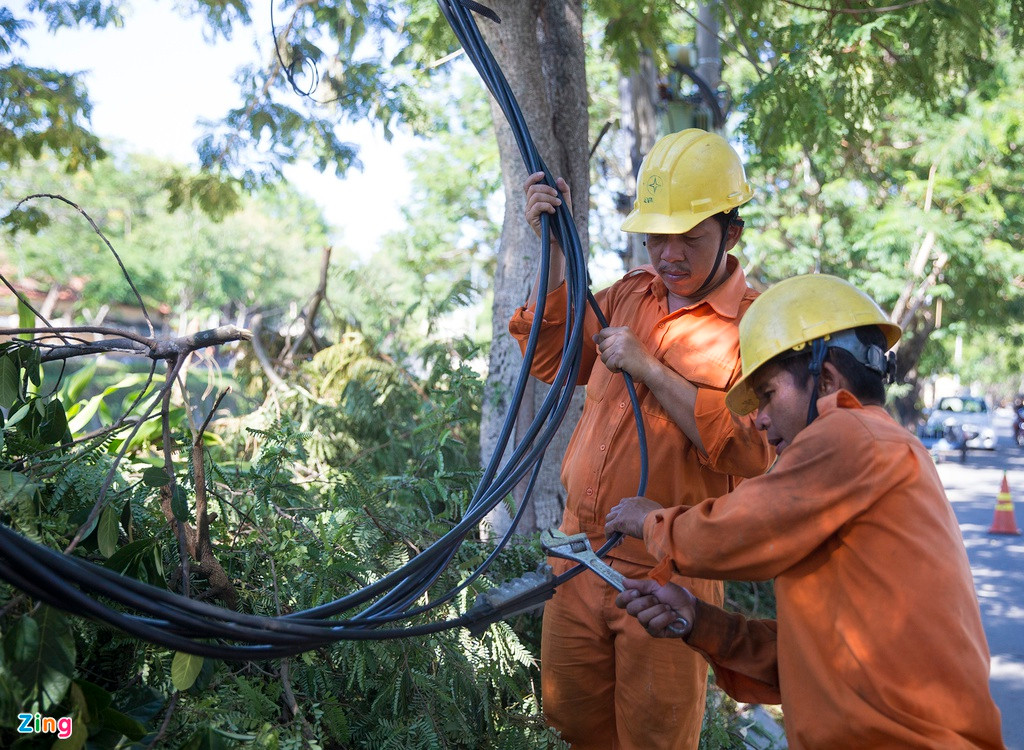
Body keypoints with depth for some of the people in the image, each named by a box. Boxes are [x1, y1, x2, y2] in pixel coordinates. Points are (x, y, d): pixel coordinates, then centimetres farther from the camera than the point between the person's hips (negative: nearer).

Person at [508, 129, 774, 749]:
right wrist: (554, 247, 5)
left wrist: (647, 367, -19)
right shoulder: (631, 294, 10)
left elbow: (749, 450, -20)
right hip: (581, 552, 6)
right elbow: (553, 358, 14)